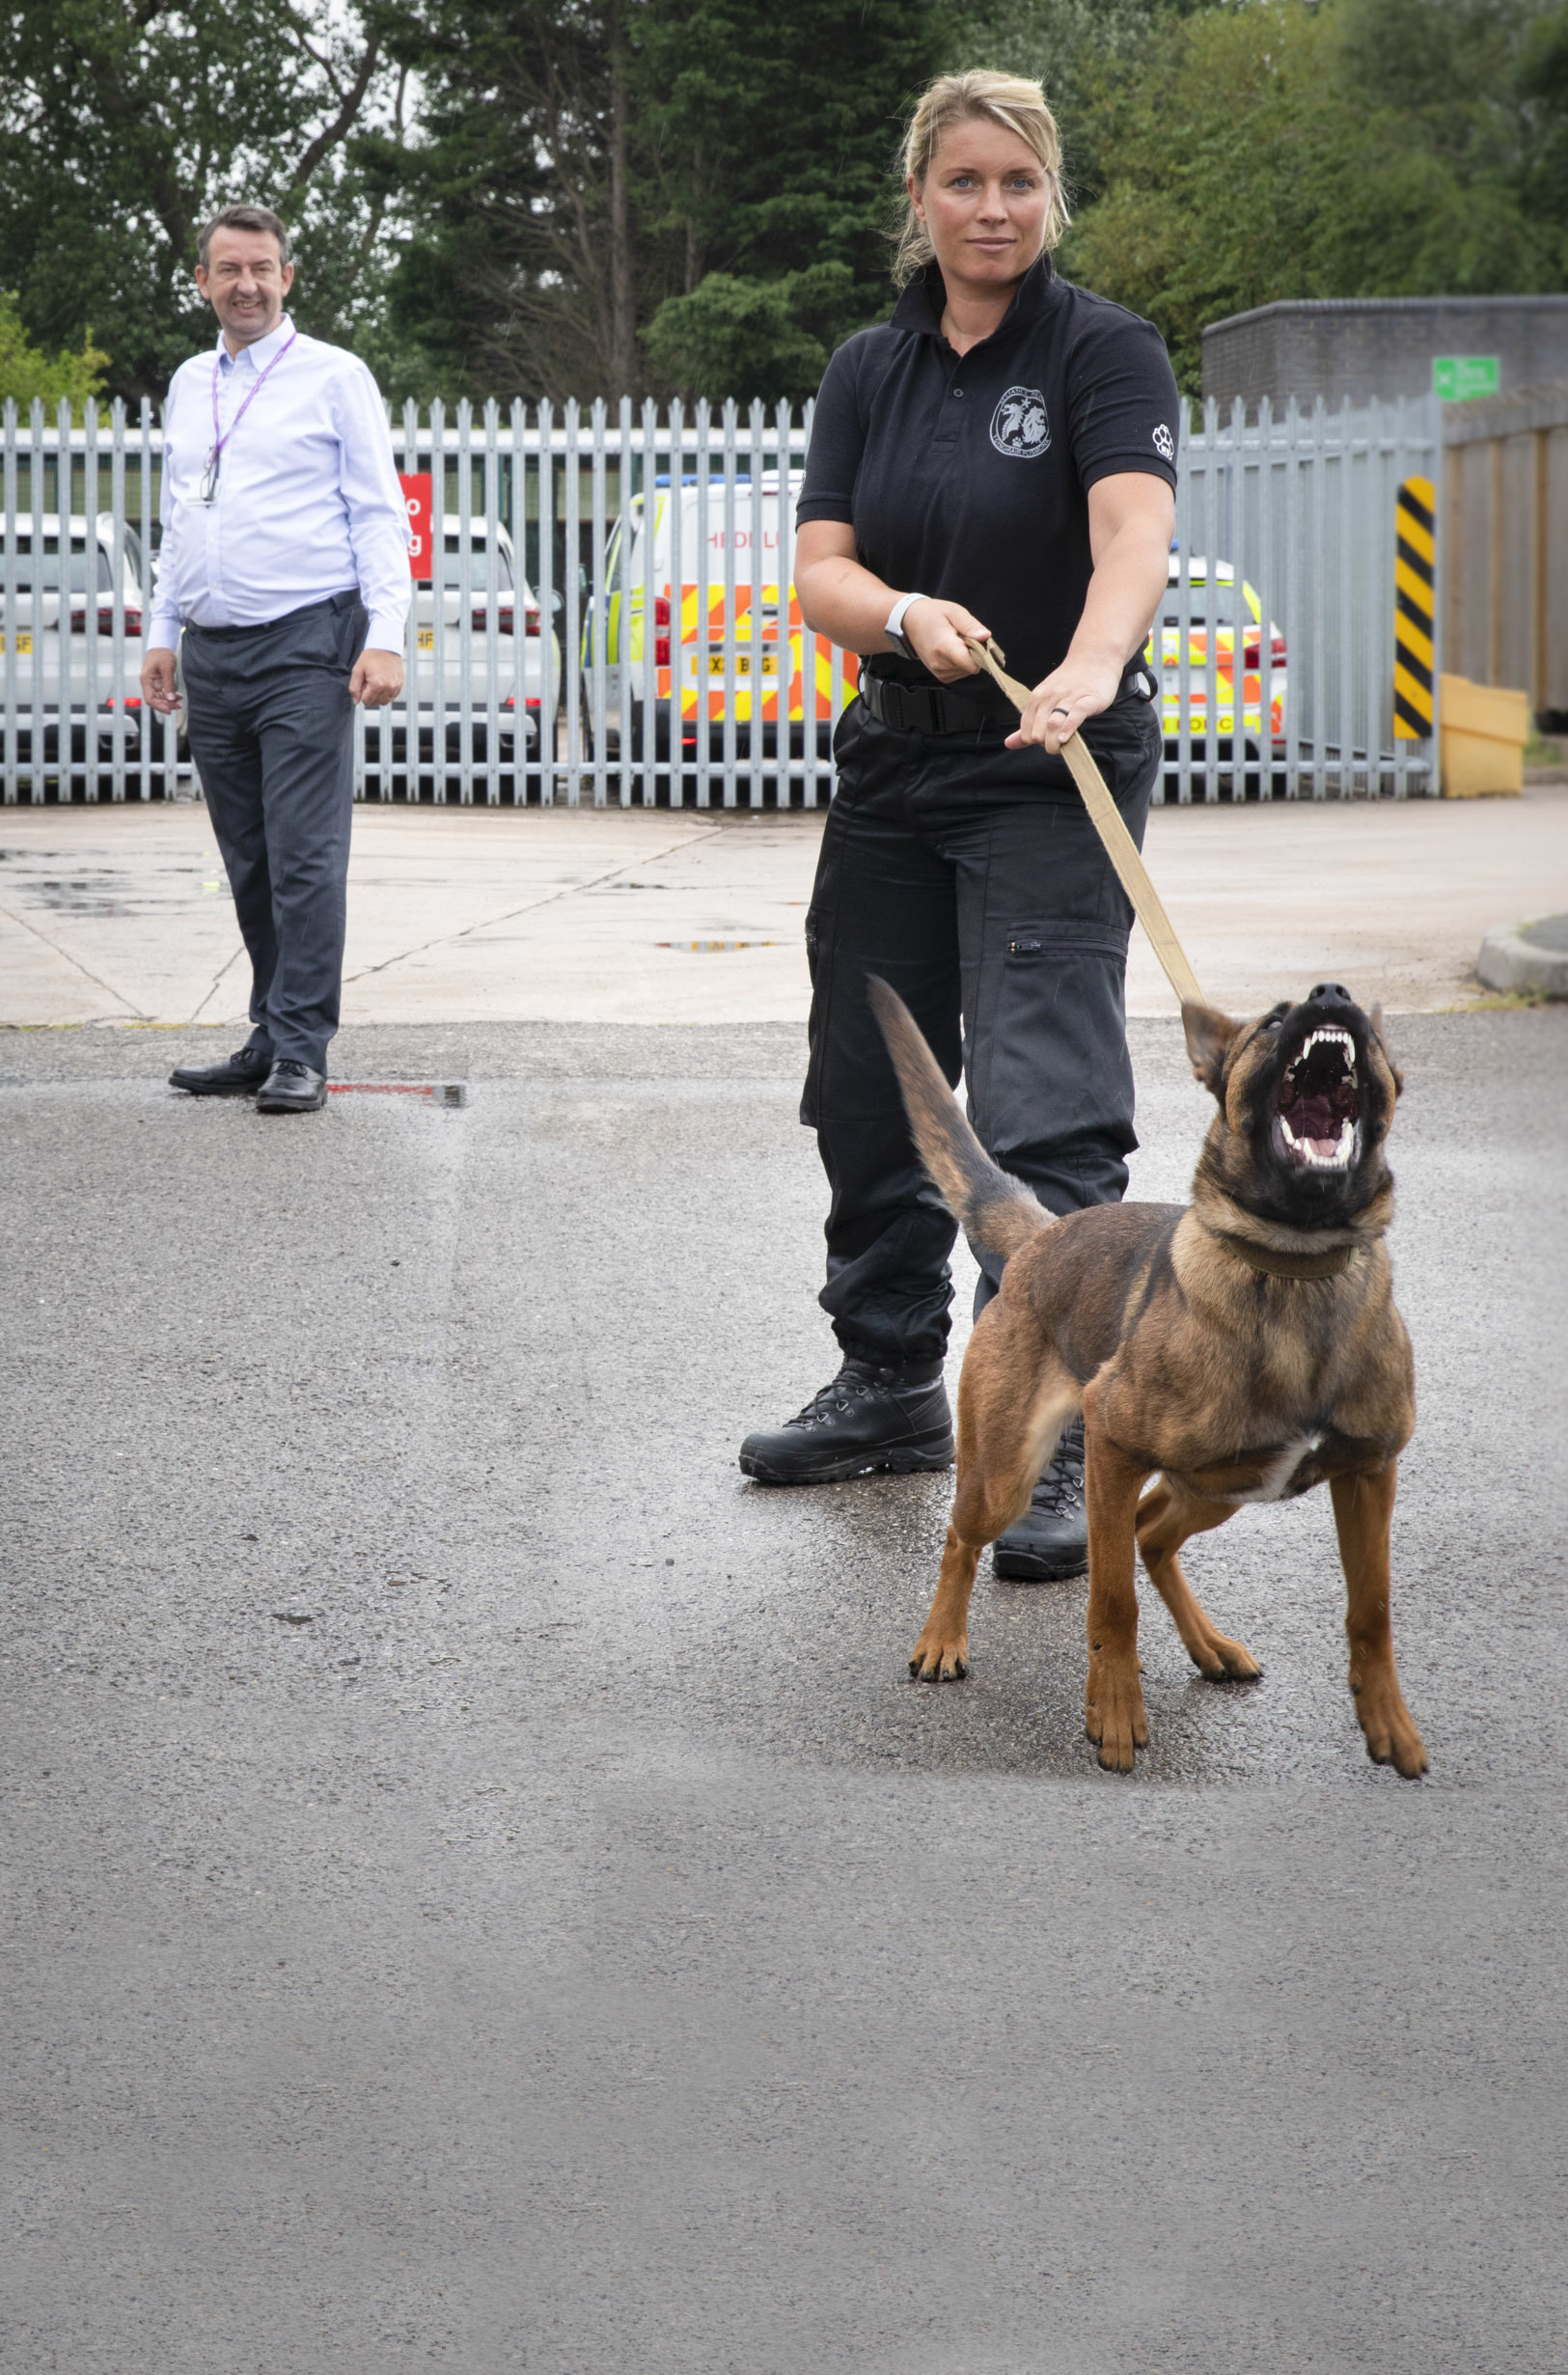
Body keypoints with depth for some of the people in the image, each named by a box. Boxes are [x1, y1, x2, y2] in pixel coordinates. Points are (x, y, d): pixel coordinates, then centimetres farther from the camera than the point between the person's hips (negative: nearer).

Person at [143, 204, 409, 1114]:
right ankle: (270, 1043, 13)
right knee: (249, 865, 7)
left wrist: (386, 637, -12)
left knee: (306, 859, -9)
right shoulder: (189, 386, 17)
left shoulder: (333, 376, 1)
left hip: (305, 645, -6)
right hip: (212, 654, 6)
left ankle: (300, 1055, -8)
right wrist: (164, 634, 18)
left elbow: (379, 515, -3)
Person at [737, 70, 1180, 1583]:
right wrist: (909, 615, -22)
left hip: (1052, 779, -6)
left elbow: (1134, 527, -25)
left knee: (1042, 1108, -14)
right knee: (866, 1090, 14)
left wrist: (1089, 667, -45)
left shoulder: (1104, 351, -7)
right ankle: (892, 1388, 30)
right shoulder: (870, 371, 9)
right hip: (895, 769, 6)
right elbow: (818, 569, 0)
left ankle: (1054, 1447, -13)